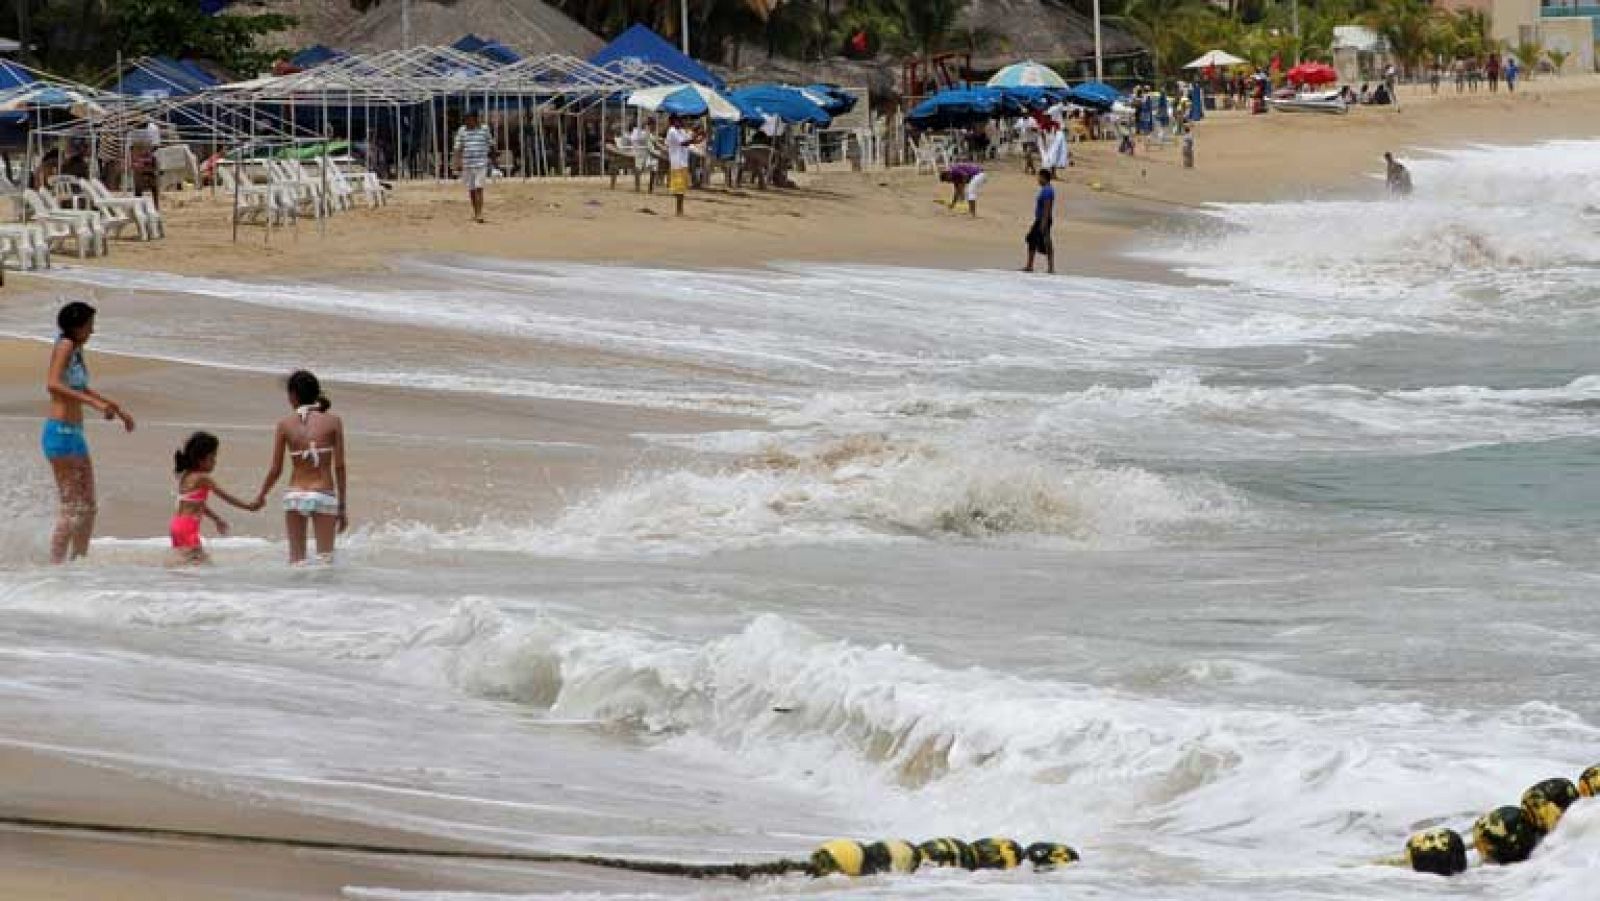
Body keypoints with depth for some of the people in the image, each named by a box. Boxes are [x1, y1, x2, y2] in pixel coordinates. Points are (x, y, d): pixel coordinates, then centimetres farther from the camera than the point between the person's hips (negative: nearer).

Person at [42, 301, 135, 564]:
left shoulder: (77, 351, 16)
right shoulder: (65, 346, -11)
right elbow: (53, 385, -26)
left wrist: (117, 409, 38)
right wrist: (95, 403, -30)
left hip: (75, 434, 9)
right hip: (60, 433, -9)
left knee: (87, 507, 11)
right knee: (71, 507, -10)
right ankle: (56, 564, -9)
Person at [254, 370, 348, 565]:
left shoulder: (285, 424, 0)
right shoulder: (332, 422, -2)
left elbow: (275, 469, 3)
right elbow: (339, 468, -3)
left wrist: (261, 496, 21)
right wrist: (342, 507, 3)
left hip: (295, 496, 1)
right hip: (324, 496, -1)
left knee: (296, 560, 9)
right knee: (325, 559, -1)